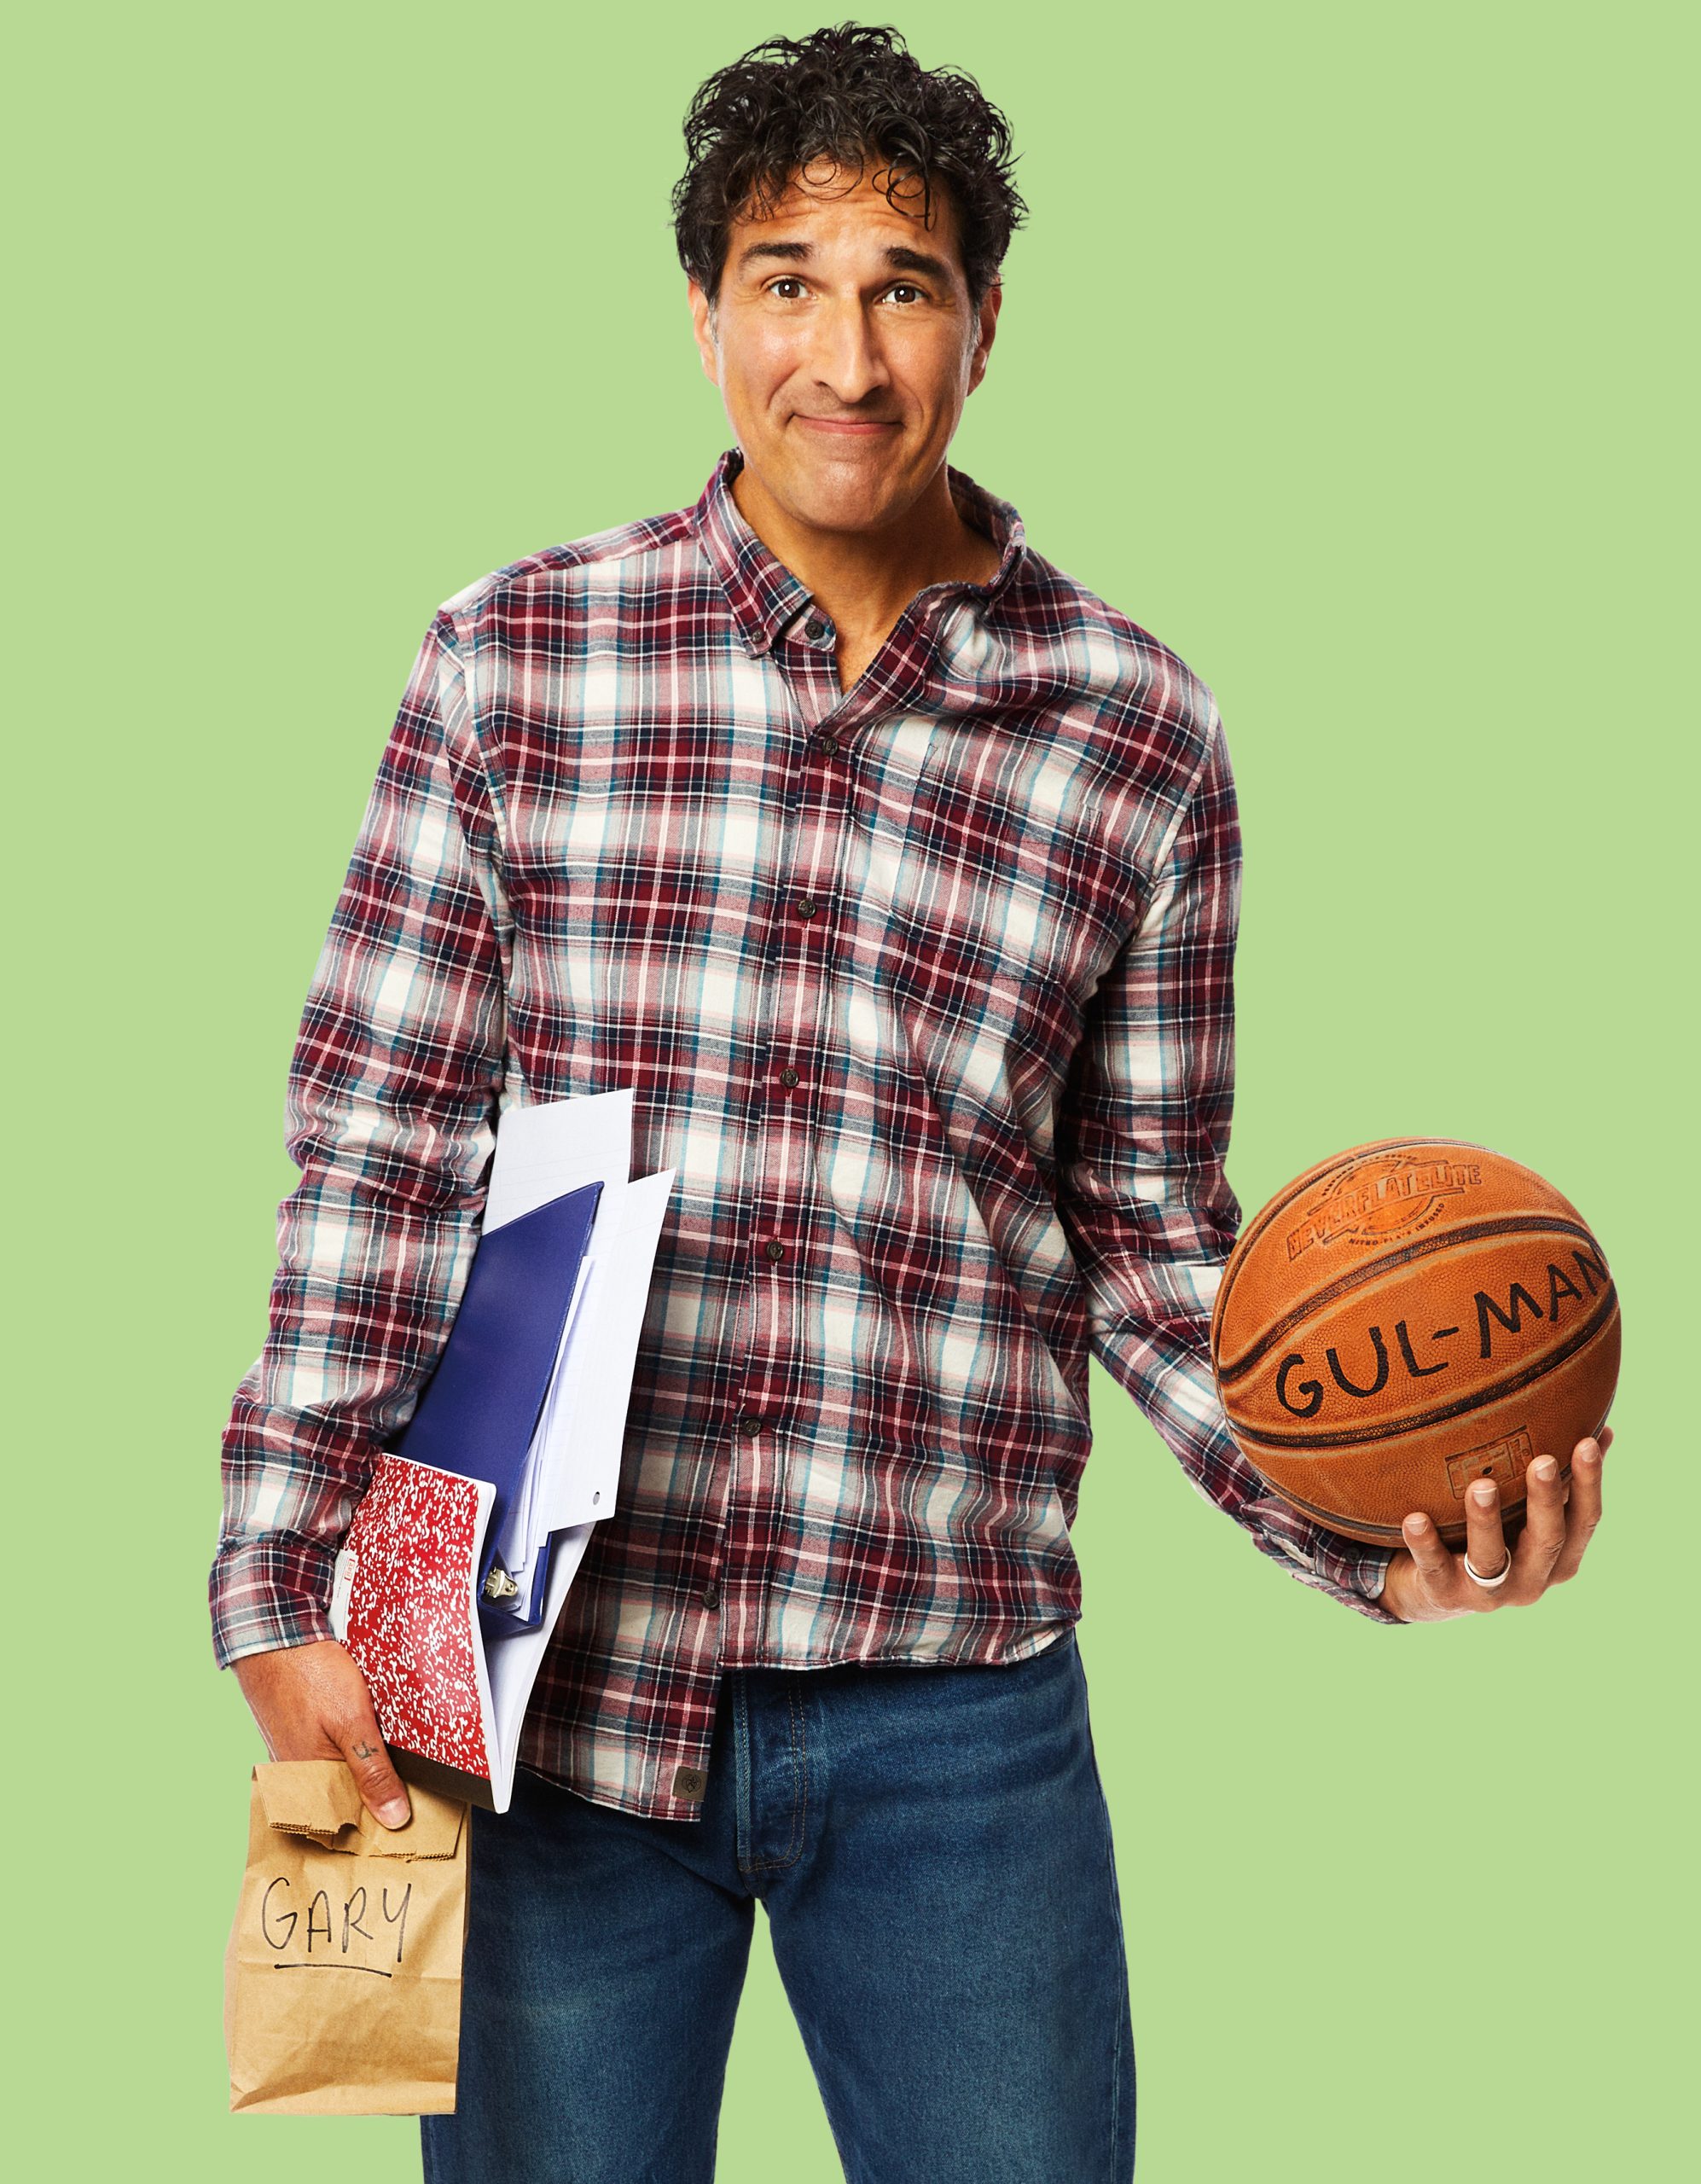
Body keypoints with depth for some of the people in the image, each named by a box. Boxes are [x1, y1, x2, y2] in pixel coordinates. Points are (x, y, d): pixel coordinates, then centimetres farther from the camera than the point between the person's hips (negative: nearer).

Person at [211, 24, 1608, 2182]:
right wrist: (283, 1595, -5)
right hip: (560, 1679, 0)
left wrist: (1362, 1532, -8)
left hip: (953, 1712, 1)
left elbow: (1149, 1238, 7)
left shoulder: (1139, 735, 2)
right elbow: (375, 1147, 1)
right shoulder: (514, 661, 1)